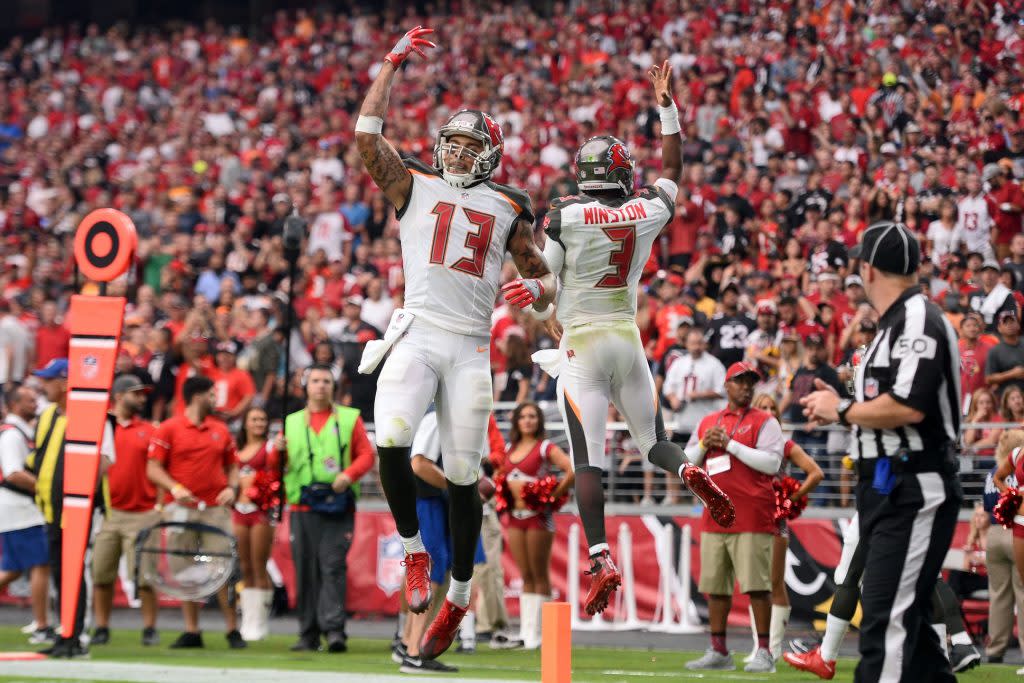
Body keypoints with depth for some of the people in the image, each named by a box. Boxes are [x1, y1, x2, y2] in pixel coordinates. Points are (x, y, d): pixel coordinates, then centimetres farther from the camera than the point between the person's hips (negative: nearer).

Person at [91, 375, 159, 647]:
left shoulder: (149, 431, 7)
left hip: (142, 514, -1)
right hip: (108, 513, 1)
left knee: (144, 575, -3)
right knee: (101, 574, 3)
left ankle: (150, 628, 5)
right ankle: (101, 628, 12)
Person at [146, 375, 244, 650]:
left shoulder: (221, 430, 12)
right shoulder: (169, 429, 1)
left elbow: (232, 465, 20)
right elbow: (153, 468, -3)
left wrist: (232, 487, 0)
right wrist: (175, 488, -17)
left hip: (216, 508, 2)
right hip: (182, 509, -2)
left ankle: (233, 630, 1)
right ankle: (191, 631, 8)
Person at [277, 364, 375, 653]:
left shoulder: (350, 418, 12)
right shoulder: (292, 422, 17)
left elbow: (366, 454, 5)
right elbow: (279, 467, 16)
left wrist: (349, 474, -13)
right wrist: (278, 452, -6)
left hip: (338, 506, -2)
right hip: (303, 507, 2)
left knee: (333, 565, -12)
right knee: (305, 570, 1)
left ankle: (334, 629, -17)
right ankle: (308, 634, 7)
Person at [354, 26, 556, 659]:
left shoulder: (510, 209, 14)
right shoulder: (416, 187, 12)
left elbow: (546, 280, 17)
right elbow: (367, 136, 0)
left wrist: (537, 289, -7)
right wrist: (393, 64, 2)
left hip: (471, 345, 1)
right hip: (417, 333, -1)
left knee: (463, 474, 2)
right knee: (392, 440, -26)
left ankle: (459, 595, 15)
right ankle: (415, 550, -6)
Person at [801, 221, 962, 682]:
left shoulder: (918, 319, -12)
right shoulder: (895, 324, 19)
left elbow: (908, 406, -24)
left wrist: (843, 410, -11)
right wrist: (838, 408, 13)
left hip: (914, 492, -11)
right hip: (888, 489, 11)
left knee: (887, 621, -16)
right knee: (906, 619, 15)